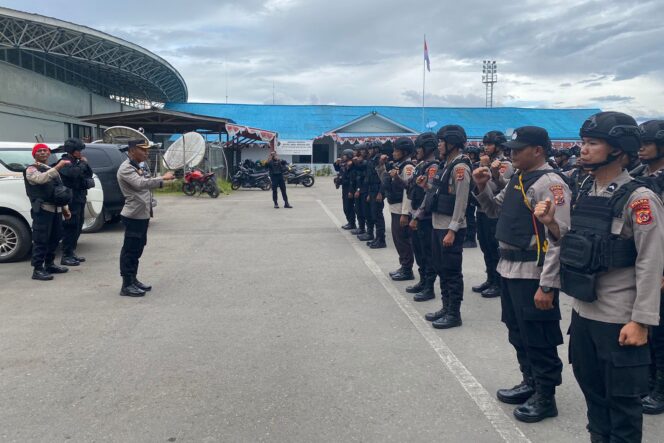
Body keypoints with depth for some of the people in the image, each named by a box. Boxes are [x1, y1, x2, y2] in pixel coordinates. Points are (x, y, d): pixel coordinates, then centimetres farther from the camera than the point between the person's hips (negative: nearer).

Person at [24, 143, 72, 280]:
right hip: (42, 210, -8)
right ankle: (37, 269, -8)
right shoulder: (31, 170, -1)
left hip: (56, 209, 8)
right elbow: (40, 179, -25)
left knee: (55, 238, 13)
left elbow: (61, 191, 25)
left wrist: (65, 208, 20)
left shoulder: (52, 170, 24)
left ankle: (49, 264, 25)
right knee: (41, 240, -9)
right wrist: (57, 167, -32)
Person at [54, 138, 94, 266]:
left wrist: (84, 164, 1)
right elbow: (73, 173, -27)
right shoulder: (64, 162, -9)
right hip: (71, 199, -9)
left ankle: (72, 253, 21)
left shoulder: (76, 162, 17)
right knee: (71, 226, -9)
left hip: (80, 198, 9)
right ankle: (66, 256, -6)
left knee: (78, 226, 12)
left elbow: (89, 174, 16)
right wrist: (83, 163, -12)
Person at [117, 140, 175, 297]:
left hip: (141, 215, 10)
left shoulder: (136, 167, 17)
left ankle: (133, 280, 24)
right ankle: (127, 285, -1)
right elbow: (140, 184, -29)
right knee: (130, 251, -5)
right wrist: (162, 178, -26)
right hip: (133, 216, -10)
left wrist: (162, 180, 8)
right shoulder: (126, 168, -14)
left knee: (137, 250, 15)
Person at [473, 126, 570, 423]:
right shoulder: (518, 179, 11)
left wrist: (547, 286, -23)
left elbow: (558, 238, -21)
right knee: (518, 333, 21)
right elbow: (496, 211, 25)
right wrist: (482, 188, 6)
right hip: (509, 268, 9)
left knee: (539, 339, 5)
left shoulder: (550, 183, -17)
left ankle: (545, 398, 22)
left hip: (533, 274, -9)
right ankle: (530, 383, 38)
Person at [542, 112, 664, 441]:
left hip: (619, 319, -7)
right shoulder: (586, 193, 7)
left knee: (621, 397, 9)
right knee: (591, 388, 21)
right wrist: (552, 224, -3)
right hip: (582, 311, 7)